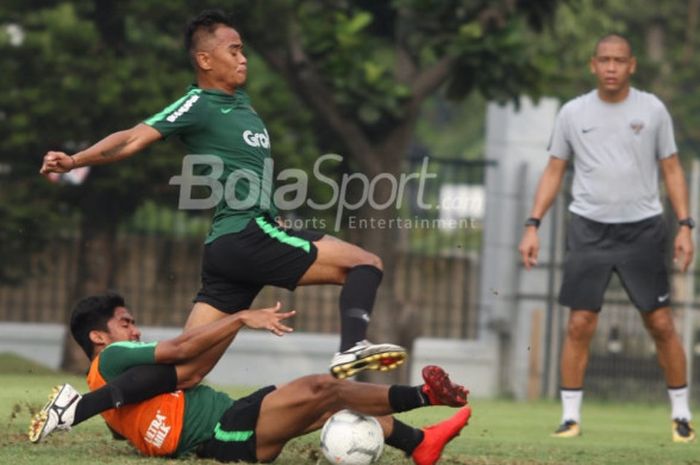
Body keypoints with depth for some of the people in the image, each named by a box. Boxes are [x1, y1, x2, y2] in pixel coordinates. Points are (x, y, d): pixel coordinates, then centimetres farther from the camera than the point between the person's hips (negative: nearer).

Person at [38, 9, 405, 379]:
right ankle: (351, 348, -32)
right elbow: (136, 138, -16)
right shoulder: (198, 105, -6)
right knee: (365, 264, -12)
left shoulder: (238, 99, 20)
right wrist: (75, 161, -29)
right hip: (245, 236, -9)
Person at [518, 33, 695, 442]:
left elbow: (672, 169, 5)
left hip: (643, 227, -1)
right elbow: (554, 171, 9)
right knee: (580, 325, -3)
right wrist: (533, 226, 0)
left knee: (661, 324, 0)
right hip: (589, 228, 1)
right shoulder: (573, 113, 3)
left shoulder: (652, 110, 1)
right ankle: (571, 417, 5)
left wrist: (685, 225, -5)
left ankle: (682, 415, 11)